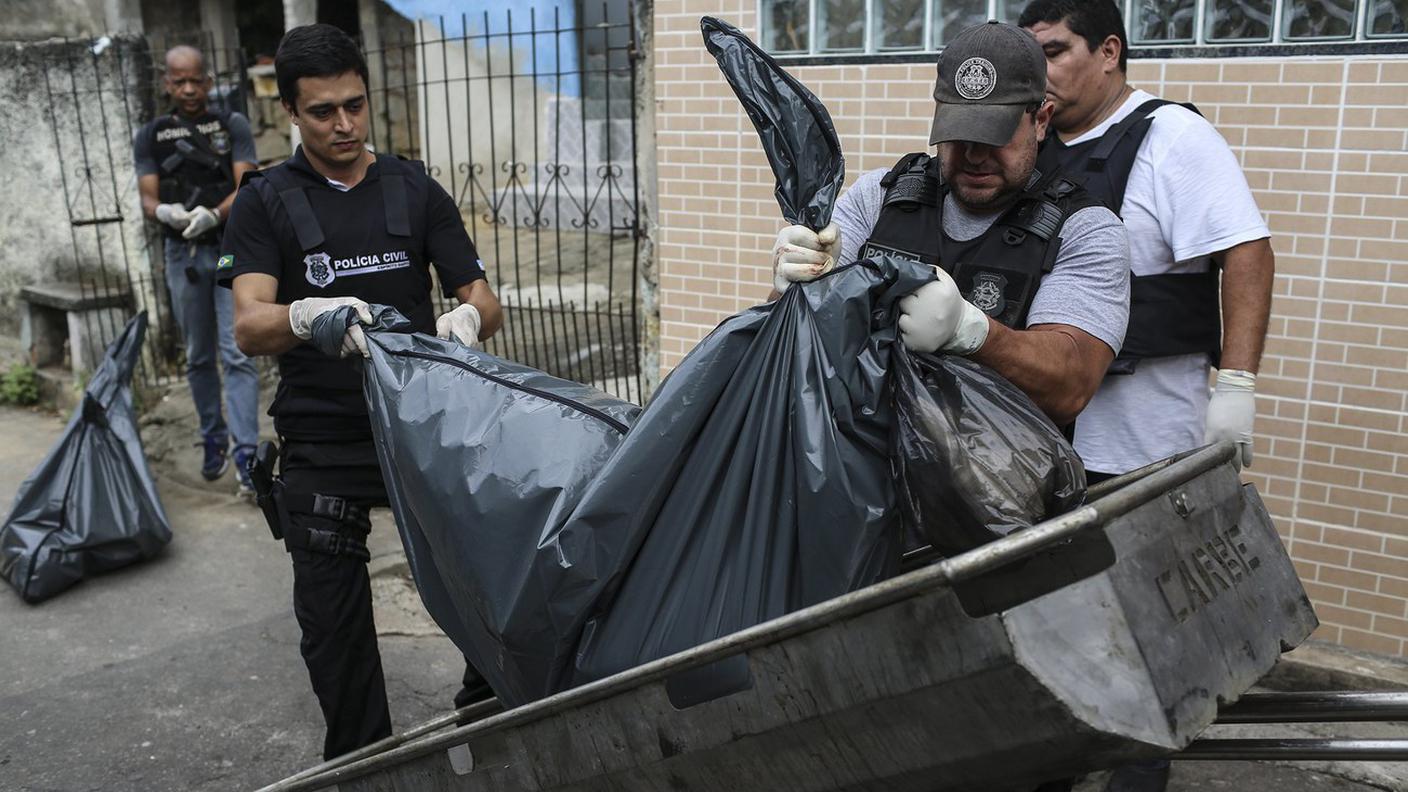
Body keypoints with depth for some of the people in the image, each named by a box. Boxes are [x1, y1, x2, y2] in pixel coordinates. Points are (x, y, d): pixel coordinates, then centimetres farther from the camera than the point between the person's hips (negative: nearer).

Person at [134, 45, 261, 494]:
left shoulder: (233, 127, 3)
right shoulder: (150, 137, 9)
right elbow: (147, 199, 1)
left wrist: (214, 214, -27)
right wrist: (165, 212, -24)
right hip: (182, 253, 3)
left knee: (236, 352, -10)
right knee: (199, 356, 11)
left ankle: (246, 452, -12)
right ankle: (213, 440, 24)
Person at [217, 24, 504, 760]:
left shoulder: (416, 191, 5)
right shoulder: (264, 202, 0)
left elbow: (486, 301, 0)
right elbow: (250, 327, -14)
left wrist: (466, 319, -25)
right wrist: (311, 315, -37)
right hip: (323, 450, -1)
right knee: (332, 621, 4)